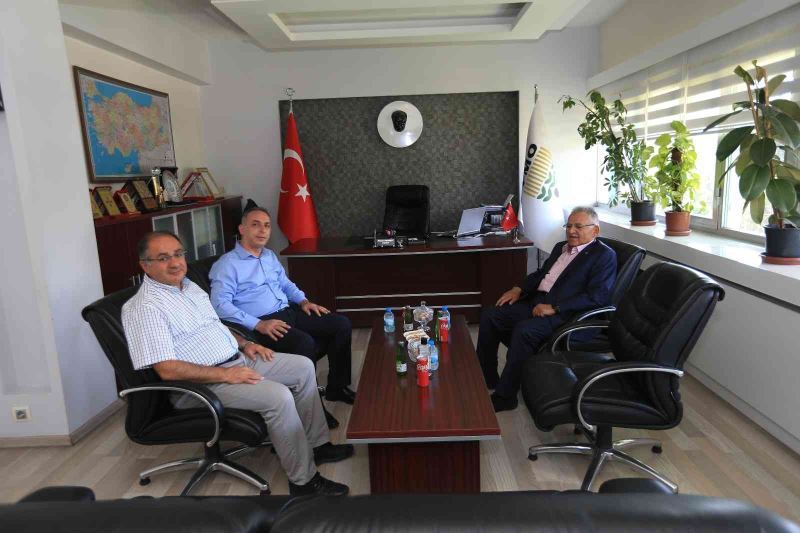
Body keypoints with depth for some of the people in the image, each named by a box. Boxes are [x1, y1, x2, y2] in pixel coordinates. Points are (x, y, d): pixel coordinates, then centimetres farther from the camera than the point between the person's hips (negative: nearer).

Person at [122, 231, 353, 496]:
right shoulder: (145, 308, -17)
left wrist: (244, 344, 8)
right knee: (278, 396, -27)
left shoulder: (188, 286, 11)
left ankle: (316, 444, 16)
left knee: (303, 367, 5)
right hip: (203, 384, -9)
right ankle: (304, 481, -12)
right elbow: (168, 370, -24)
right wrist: (225, 375, -24)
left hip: (238, 360, 10)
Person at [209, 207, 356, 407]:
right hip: (261, 324, -8)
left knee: (342, 324, -3)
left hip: (288, 313, 8)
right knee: (304, 343, -34)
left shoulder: (270, 256, 19)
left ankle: (336, 388, 9)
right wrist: (258, 324, -25)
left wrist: (303, 301, 8)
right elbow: (220, 304, -17)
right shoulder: (227, 264, -6)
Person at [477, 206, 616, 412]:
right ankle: (486, 378, 6)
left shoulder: (604, 256, -4)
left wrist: (554, 308, -21)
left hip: (563, 313, -8)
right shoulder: (561, 248, 21)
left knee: (524, 330, -32)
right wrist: (519, 289, 9)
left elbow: (597, 296, -15)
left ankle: (505, 395, -19)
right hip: (536, 302, 8)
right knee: (489, 316, -5)